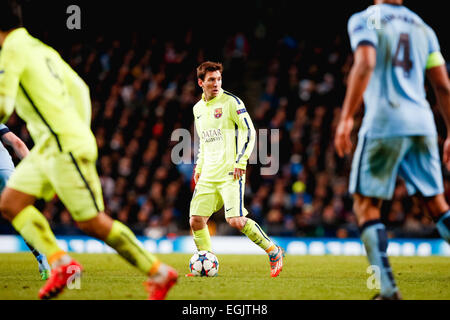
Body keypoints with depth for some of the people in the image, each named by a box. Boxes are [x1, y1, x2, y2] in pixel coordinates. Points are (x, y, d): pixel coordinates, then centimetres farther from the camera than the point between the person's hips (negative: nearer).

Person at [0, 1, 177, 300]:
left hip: (64, 147, -10)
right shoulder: (41, 48, 17)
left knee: (92, 223, -5)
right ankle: (61, 263, -1)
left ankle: (159, 272, 3)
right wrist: (83, 133, 25)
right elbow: (80, 90, 22)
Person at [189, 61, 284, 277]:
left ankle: (273, 252, 2)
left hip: (230, 172, -6)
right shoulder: (198, 108, 16)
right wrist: (199, 168, 19)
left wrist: (240, 162, -12)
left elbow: (249, 131, -5)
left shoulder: (231, 102, -4)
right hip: (208, 176, 6)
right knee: (196, 220, -3)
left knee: (236, 221, -16)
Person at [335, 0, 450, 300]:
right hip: (422, 123, 5)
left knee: (366, 204, 4)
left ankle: (388, 288, -7)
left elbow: (365, 65, -16)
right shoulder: (423, 28, 17)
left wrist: (346, 118, -15)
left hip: (383, 122, -5)